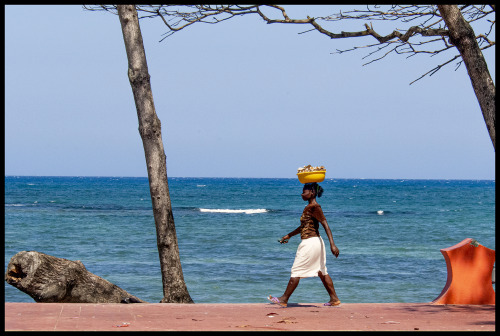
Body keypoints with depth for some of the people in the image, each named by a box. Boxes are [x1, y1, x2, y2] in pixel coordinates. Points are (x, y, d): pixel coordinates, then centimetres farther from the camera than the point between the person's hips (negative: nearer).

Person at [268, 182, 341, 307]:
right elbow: (304, 226, 25)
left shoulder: (314, 207, -16)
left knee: (296, 271, -2)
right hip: (316, 242, 10)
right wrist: (289, 236, 31)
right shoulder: (309, 207, 14)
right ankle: (334, 299, 12)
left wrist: (332, 244, -27)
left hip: (310, 243, -10)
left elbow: (325, 225, -21)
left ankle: (284, 299, 5)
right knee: (321, 272, 12)